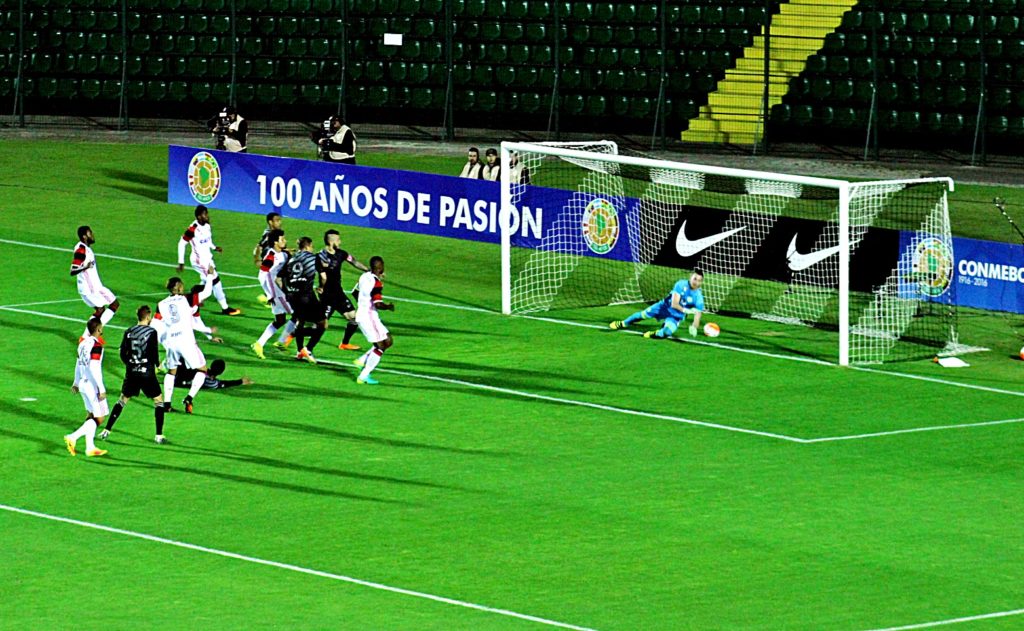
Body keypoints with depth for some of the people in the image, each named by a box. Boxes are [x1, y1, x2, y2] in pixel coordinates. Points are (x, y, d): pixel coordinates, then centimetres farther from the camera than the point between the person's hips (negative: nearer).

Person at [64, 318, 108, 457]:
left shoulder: (83, 342, 7)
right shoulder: (96, 345, -18)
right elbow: (94, 368, -23)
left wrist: (76, 383, 29)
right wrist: (101, 389, -21)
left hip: (83, 383, 9)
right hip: (92, 386, -9)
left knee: (91, 416, 17)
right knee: (98, 418, -3)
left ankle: (90, 447, 19)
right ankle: (73, 437, -14)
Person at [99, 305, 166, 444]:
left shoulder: (129, 332, 3)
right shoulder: (152, 332, -10)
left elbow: (123, 354, 5)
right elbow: (154, 353, -12)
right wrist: (157, 364, 8)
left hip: (131, 373, 4)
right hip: (147, 373, -4)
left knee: (122, 400, 18)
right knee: (159, 400, 11)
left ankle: (106, 431, 16)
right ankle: (159, 436, 6)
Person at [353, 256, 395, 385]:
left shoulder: (365, 276, 5)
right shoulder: (376, 283, -21)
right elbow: (378, 304, -27)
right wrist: (388, 307, -16)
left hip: (361, 314, 9)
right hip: (369, 316, -9)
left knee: (388, 341, 16)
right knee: (380, 346, 0)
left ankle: (362, 361, 15)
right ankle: (363, 376, -1)